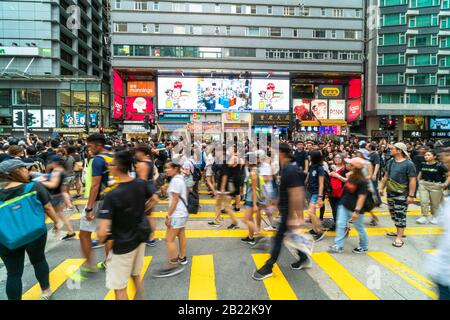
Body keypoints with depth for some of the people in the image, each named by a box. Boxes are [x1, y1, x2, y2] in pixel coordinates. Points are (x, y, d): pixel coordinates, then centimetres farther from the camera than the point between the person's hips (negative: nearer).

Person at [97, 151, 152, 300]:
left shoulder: (112, 196, -27)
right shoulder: (141, 184, -9)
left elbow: (102, 232, -28)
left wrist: (101, 239, -6)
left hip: (123, 244, -6)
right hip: (140, 236, 7)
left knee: (119, 287, 10)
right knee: (136, 275, 26)